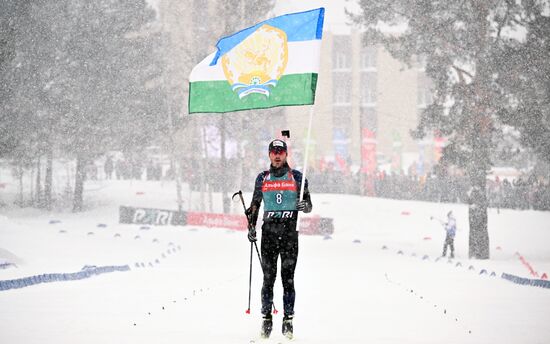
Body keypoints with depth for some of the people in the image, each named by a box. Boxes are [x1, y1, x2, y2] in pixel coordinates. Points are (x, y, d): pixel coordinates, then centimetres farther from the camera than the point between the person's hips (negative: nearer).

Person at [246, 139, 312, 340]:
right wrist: (251, 227, 8)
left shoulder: (296, 177, 6)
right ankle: (267, 319, 5)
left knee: (288, 278, -4)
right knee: (268, 278, -1)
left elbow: (308, 205, 9)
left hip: (290, 232, -2)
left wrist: (305, 205, -14)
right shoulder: (262, 178, 12)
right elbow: (255, 204, 19)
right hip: (269, 231, 2)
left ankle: (288, 320, 0)